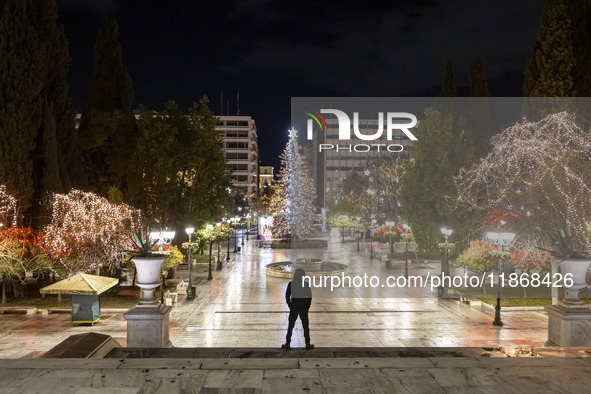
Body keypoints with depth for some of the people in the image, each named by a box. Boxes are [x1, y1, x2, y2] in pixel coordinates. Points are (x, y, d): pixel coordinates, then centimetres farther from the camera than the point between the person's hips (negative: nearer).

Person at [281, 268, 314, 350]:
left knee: (290, 326, 10)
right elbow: (310, 296, -5)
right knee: (306, 326, 11)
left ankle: (287, 344, 12)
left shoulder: (291, 284, -7)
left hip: (293, 308, 0)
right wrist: (307, 305, 5)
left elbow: (287, 296, -4)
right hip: (303, 308, 0)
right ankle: (307, 344, 15)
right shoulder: (306, 284, -8)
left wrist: (289, 305, 7)